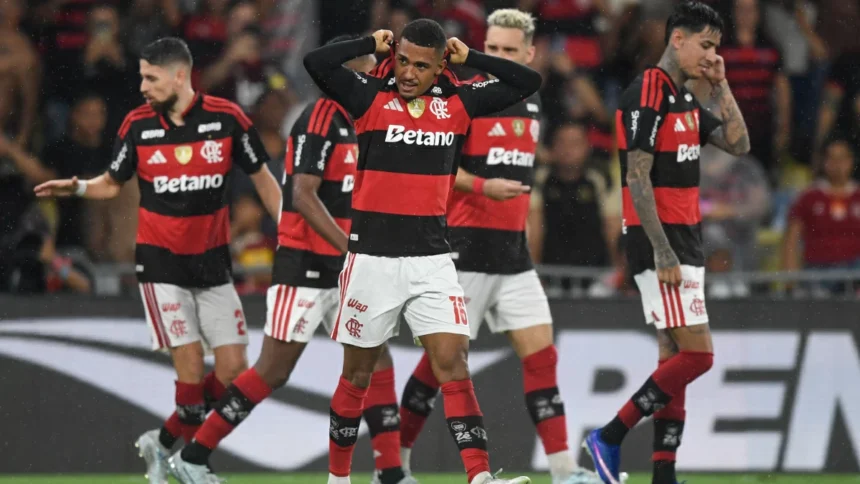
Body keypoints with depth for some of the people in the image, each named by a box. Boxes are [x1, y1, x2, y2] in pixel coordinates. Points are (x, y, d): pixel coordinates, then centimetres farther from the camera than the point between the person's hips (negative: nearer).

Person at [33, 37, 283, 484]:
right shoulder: (138, 125, -4)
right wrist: (79, 188, -10)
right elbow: (113, 183, 10)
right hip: (160, 263, -2)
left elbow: (262, 179, 6)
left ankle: (164, 444, 15)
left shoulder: (227, 118, -6)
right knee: (190, 364, -11)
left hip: (212, 262, 2)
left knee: (233, 369, -2)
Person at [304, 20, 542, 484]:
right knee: (357, 373, 9)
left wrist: (469, 57, 3)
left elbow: (528, 82, 6)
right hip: (373, 257, -2)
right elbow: (316, 62, -19)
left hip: (431, 258, 2)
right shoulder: (371, 95, -4)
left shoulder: (459, 102, 5)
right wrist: (372, 44, -7)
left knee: (452, 363, -10)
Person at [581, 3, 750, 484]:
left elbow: (738, 143, 17)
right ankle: (610, 438, -6)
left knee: (676, 358, 6)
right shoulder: (647, 95, -14)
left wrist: (720, 87, 9)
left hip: (686, 243, 9)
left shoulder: (686, 98, 15)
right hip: (661, 244, -9)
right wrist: (663, 252, -21)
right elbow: (638, 180, -18)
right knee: (697, 354, -13)